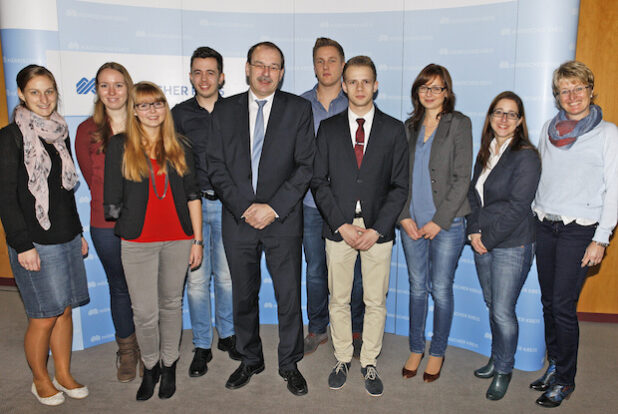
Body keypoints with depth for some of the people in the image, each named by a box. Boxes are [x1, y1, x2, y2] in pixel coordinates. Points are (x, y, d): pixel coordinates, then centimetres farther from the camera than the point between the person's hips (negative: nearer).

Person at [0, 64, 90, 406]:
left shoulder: (60, 133, 10)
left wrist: (78, 232, 16)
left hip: (66, 237, 6)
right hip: (35, 243, -6)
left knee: (65, 310, 12)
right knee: (44, 316, 3)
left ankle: (63, 374, 29)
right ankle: (40, 380, 24)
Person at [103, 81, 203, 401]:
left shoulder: (179, 148, 6)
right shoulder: (119, 146, 0)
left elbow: (192, 196, 5)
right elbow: (112, 200, 3)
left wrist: (197, 240, 2)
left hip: (178, 240, 2)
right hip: (138, 242, -1)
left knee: (171, 303, 13)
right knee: (144, 312, 2)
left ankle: (169, 365, 31)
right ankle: (150, 367, 26)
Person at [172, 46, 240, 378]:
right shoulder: (180, 114, 5)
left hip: (227, 203, 0)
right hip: (191, 204, 0)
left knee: (227, 275, 8)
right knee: (196, 278, 3)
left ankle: (227, 333, 29)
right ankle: (202, 345, 17)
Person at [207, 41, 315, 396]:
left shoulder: (299, 109, 2)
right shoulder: (225, 110, 7)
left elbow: (306, 165, -4)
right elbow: (216, 165, 2)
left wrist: (273, 207, -12)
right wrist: (244, 207, -10)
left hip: (283, 219, -2)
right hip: (238, 219, 2)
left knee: (289, 296, 6)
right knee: (244, 296, 13)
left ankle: (290, 364, 25)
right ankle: (251, 360, 33)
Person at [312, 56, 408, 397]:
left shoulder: (393, 129, 3)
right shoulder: (328, 129, 5)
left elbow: (400, 186, 1)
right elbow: (319, 182, 1)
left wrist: (376, 229, -9)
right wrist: (342, 225, -9)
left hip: (377, 230, 0)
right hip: (338, 228, 1)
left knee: (375, 302, 7)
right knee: (338, 300, 10)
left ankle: (369, 363, 24)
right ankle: (342, 359, 28)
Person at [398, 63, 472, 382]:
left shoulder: (459, 124, -3)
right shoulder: (410, 127, 10)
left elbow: (462, 178, -8)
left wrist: (439, 221, -11)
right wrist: (404, 217, -2)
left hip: (446, 223, -4)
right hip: (412, 223, 4)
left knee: (441, 290, 5)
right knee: (417, 287, 12)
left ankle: (437, 352, 23)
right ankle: (416, 349, 28)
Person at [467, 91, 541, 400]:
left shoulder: (526, 156, -11)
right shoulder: (485, 153, 10)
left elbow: (517, 207, -16)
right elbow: (474, 194, 8)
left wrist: (487, 238, -14)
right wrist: (474, 231, -5)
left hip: (512, 246, -6)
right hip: (483, 243, 6)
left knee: (503, 311, 0)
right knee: (492, 305, 16)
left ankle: (504, 370, 20)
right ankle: (497, 358, 34)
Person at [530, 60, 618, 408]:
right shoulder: (550, 129, 11)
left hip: (580, 229, -4)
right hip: (544, 225, 4)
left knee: (563, 306, -4)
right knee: (548, 302, 10)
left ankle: (565, 380, 12)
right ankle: (554, 366, 27)